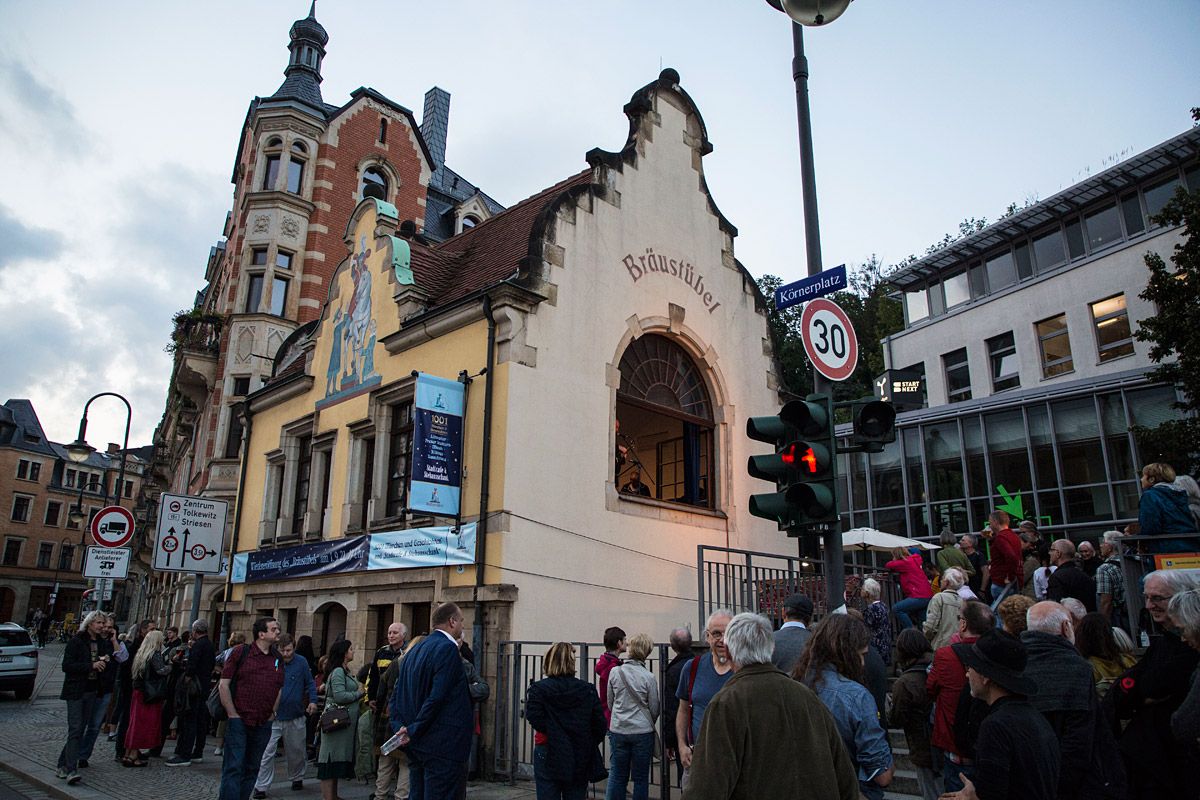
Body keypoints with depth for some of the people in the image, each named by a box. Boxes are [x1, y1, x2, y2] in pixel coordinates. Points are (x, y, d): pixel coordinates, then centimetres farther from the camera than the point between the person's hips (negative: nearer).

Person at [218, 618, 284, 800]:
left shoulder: (278, 659, 10)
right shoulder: (240, 652, -4)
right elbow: (224, 684, -5)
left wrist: (272, 714, 7)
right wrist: (233, 714, -9)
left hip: (263, 724, 5)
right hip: (239, 721, -5)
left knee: (252, 769, 12)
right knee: (233, 768, -5)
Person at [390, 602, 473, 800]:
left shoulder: (415, 650, 12)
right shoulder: (448, 648, -15)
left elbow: (396, 694, 12)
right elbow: (437, 697, -21)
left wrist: (401, 727, 4)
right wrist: (414, 730, -14)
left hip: (414, 745, 9)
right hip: (442, 746, -9)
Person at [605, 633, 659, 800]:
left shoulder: (614, 672, -3)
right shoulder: (649, 677, -10)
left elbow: (610, 703, 8)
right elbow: (654, 709, 0)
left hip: (618, 730, 2)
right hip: (642, 731, -2)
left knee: (617, 776, 10)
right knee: (641, 778, 9)